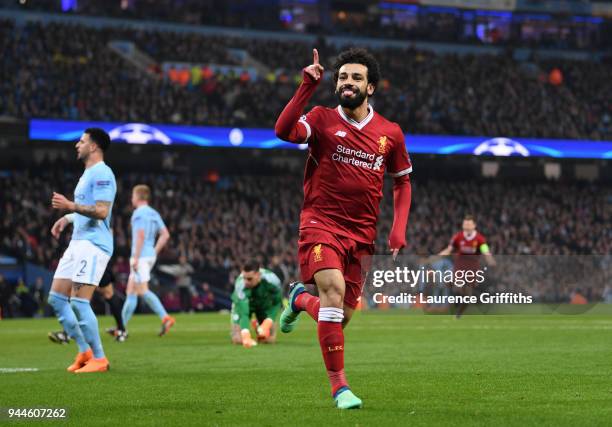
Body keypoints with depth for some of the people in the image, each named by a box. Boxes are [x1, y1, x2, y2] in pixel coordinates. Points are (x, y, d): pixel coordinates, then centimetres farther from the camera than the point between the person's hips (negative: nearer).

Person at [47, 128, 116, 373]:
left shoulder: (102, 174, -11)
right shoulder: (88, 173, 21)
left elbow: (101, 211, -21)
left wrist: (71, 206, -28)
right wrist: (67, 218, 20)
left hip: (93, 244, -10)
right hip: (78, 243, 10)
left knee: (79, 302, -15)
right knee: (56, 299, 7)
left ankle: (99, 359, -7)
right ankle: (85, 351, 12)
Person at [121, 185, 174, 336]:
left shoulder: (139, 213, -11)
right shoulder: (154, 214, 15)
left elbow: (141, 235, -20)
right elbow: (165, 235, 14)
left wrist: (136, 257, -20)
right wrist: (154, 252, 16)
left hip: (141, 256, -9)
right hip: (150, 256, 9)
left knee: (142, 290, -13)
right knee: (131, 291, 12)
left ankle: (165, 317, -23)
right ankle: (122, 327, 13)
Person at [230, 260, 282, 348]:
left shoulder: (272, 280, -35)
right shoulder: (240, 284, -41)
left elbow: (277, 302, -15)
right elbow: (243, 313, -43)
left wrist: (267, 323, -27)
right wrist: (246, 336, -57)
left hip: (265, 304, 2)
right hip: (243, 304, -2)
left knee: (269, 340, -6)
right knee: (238, 340, -12)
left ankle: (258, 326, 28)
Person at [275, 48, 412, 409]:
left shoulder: (390, 133, 5)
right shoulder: (322, 119, -3)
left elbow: (403, 180, 16)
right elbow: (284, 131, -23)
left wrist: (399, 229, 5)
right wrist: (308, 87, -25)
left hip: (361, 235, 4)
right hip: (321, 225, -4)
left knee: (342, 317, 6)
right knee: (334, 289, -27)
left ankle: (301, 300, 42)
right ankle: (339, 386, -20)